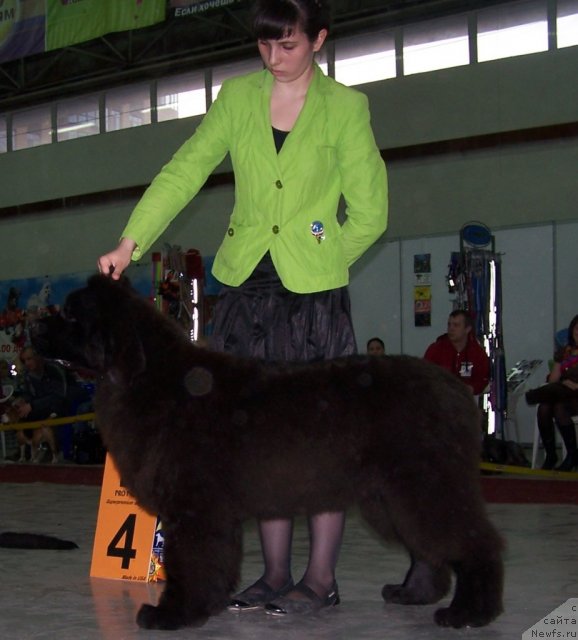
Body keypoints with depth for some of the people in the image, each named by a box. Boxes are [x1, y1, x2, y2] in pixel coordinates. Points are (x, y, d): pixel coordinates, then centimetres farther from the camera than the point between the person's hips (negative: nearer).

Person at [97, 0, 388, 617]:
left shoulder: (345, 106, 1)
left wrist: (316, 261, 1)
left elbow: (368, 214, 2)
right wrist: (130, 241, -6)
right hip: (247, 285, 3)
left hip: (315, 289, -3)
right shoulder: (237, 96, 9)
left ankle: (320, 576, 5)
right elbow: (184, 170, 3)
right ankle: (276, 573, 13)